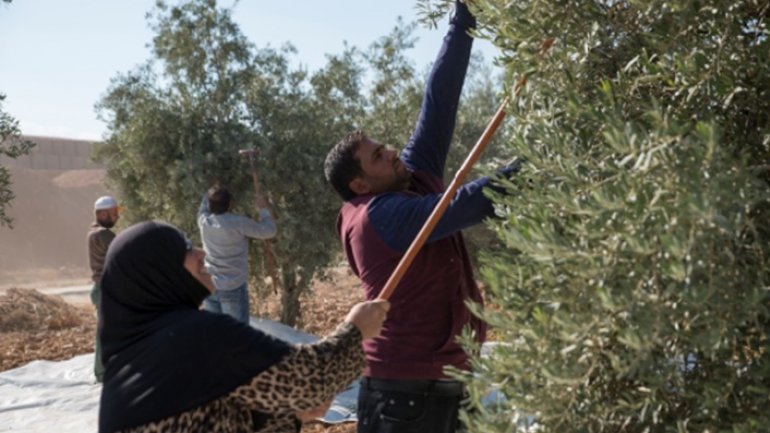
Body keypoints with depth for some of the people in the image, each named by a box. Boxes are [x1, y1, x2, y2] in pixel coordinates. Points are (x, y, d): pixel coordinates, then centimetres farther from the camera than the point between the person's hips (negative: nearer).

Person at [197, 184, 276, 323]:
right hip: (233, 288, -5)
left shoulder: (204, 221, -2)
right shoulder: (238, 223, -16)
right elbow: (269, 231, -7)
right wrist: (263, 209, 4)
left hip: (209, 286, 5)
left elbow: (204, 205, 22)